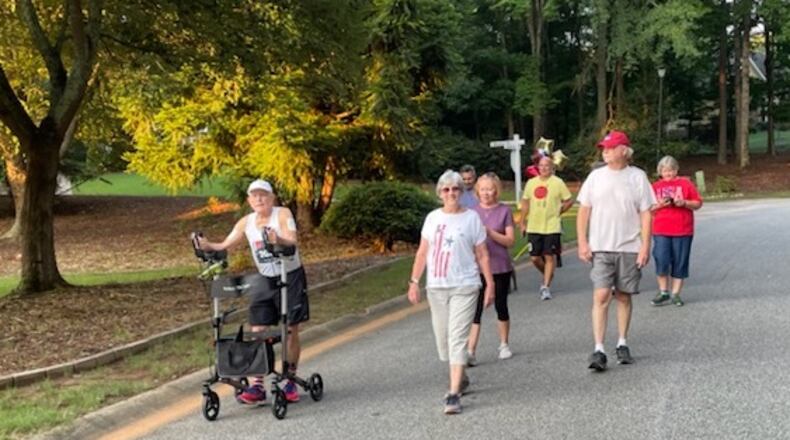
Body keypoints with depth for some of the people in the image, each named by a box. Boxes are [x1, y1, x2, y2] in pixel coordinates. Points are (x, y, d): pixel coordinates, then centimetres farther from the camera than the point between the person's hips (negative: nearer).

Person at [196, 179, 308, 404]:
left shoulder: (283, 214, -13)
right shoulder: (246, 223, 0)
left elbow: (293, 241, -28)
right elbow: (224, 246, 0)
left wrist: (279, 240, -50)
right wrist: (207, 246, -21)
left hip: (291, 277, -4)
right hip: (264, 281, 4)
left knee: (291, 331, 2)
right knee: (257, 332, -4)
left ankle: (291, 382, 16)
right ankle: (257, 385, -2)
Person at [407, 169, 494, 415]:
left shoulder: (472, 218, -1)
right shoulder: (433, 218, 7)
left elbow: (482, 255, 1)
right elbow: (422, 252, 9)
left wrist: (490, 284, -2)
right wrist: (414, 281, 3)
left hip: (464, 287, -4)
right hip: (436, 287, 4)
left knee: (457, 339, -10)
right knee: (443, 339, 10)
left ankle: (454, 394, -9)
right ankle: (461, 378, 34)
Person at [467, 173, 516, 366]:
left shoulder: (504, 211, -2)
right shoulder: (473, 211, 4)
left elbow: (510, 240, -7)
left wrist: (489, 232, -19)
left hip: (500, 267, -1)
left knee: (500, 306, 12)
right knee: (475, 309, -6)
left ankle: (503, 345, 29)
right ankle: (470, 352, -10)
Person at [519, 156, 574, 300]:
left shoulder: (558, 183, -3)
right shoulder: (531, 183, 8)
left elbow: (569, 200, 2)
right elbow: (525, 203, 14)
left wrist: (558, 212, 0)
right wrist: (522, 222, 12)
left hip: (552, 227, -3)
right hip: (534, 227, 4)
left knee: (549, 256, -3)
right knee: (535, 258, 5)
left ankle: (546, 286, 4)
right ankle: (548, 276, 32)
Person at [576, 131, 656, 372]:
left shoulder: (638, 177, 1)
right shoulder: (596, 176, 5)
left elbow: (645, 214, 1)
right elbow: (584, 211, 7)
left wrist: (645, 246, -6)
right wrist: (582, 242, -2)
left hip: (629, 248, 0)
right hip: (600, 248, 0)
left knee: (624, 296, 9)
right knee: (601, 296, -9)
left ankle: (622, 344, 23)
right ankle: (599, 350, -9)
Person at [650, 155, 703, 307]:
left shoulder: (686, 183, 7)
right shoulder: (656, 186, 10)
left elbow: (698, 204, 5)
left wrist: (684, 203, -12)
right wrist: (659, 205, -10)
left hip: (683, 230, 0)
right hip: (661, 231, 0)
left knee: (680, 262, 2)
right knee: (661, 261, -9)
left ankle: (676, 294, 12)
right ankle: (663, 292, 7)